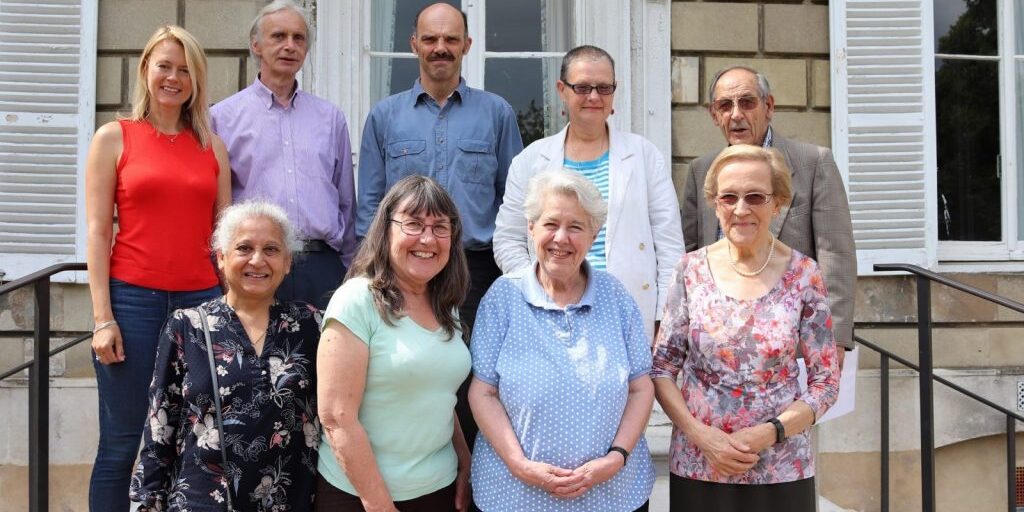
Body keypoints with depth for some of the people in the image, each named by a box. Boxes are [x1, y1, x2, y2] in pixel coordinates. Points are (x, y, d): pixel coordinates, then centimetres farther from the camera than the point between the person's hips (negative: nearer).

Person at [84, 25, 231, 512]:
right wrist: (102, 317, -8)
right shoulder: (114, 137, 4)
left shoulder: (212, 146, 11)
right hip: (132, 299, -3)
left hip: (201, 301, 3)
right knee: (122, 443, 3)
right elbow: (97, 231, -1)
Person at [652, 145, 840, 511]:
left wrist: (768, 432, -15)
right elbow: (662, 368, 0)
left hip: (782, 472, 0)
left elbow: (826, 381, -2)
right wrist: (701, 434, -12)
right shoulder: (690, 271, -3)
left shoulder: (804, 276, -5)